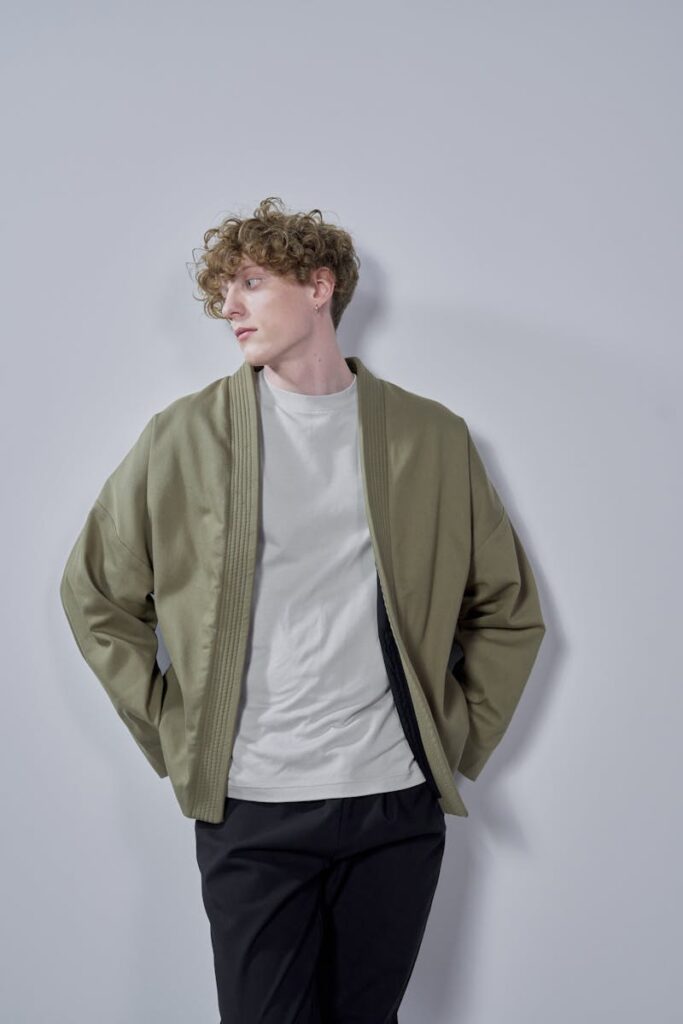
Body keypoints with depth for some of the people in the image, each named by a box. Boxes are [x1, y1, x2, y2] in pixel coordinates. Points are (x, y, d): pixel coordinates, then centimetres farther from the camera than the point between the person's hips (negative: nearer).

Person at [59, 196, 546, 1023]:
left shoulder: (432, 438, 4)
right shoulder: (184, 436, 1)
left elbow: (508, 609, 13)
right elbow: (95, 592, 8)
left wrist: (462, 737, 5)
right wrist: (168, 735, 2)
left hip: (398, 804, 2)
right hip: (249, 808, -1)